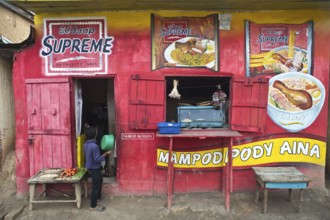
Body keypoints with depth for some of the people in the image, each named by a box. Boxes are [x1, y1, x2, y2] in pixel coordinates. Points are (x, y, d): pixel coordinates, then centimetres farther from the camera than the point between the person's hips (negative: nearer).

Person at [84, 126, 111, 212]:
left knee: (100, 180, 27)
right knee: (95, 186, 3)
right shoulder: (94, 146, -27)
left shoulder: (85, 144, 1)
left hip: (90, 167, 9)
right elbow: (97, 159, -25)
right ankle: (93, 206, 15)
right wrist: (105, 154, -16)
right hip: (94, 168, -9)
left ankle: (97, 197, 41)